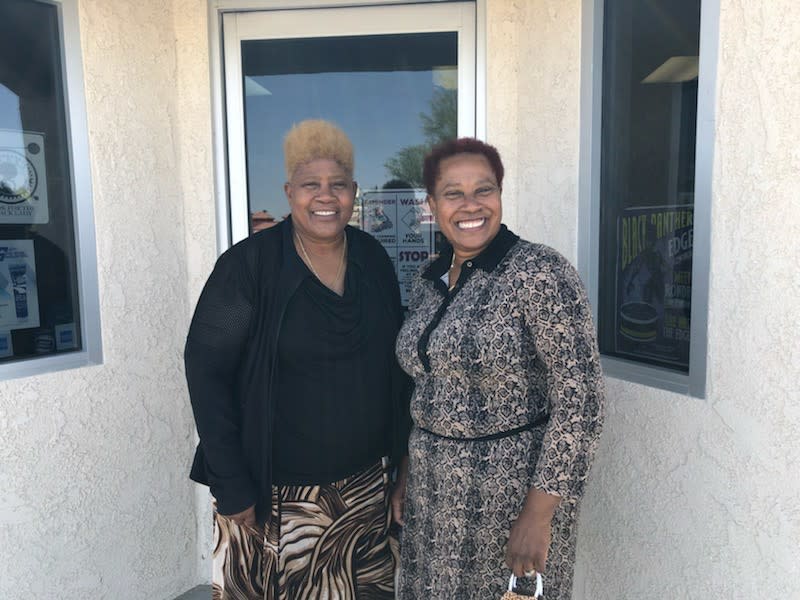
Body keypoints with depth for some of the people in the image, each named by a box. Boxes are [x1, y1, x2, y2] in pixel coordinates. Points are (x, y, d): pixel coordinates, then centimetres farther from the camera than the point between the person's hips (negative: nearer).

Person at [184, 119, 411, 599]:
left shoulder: (374, 260, 0)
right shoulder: (251, 264, -14)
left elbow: (395, 363, 8)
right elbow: (206, 369, -13)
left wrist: (402, 455, 7)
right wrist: (232, 487, -14)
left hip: (367, 485, 4)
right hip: (279, 492, -4)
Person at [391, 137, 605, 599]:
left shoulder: (539, 271, -17)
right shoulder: (427, 281, 3)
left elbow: (580, 397, -19)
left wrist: (539, 514, -20)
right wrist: (408, 474, 12)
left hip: (514, 483, -6)